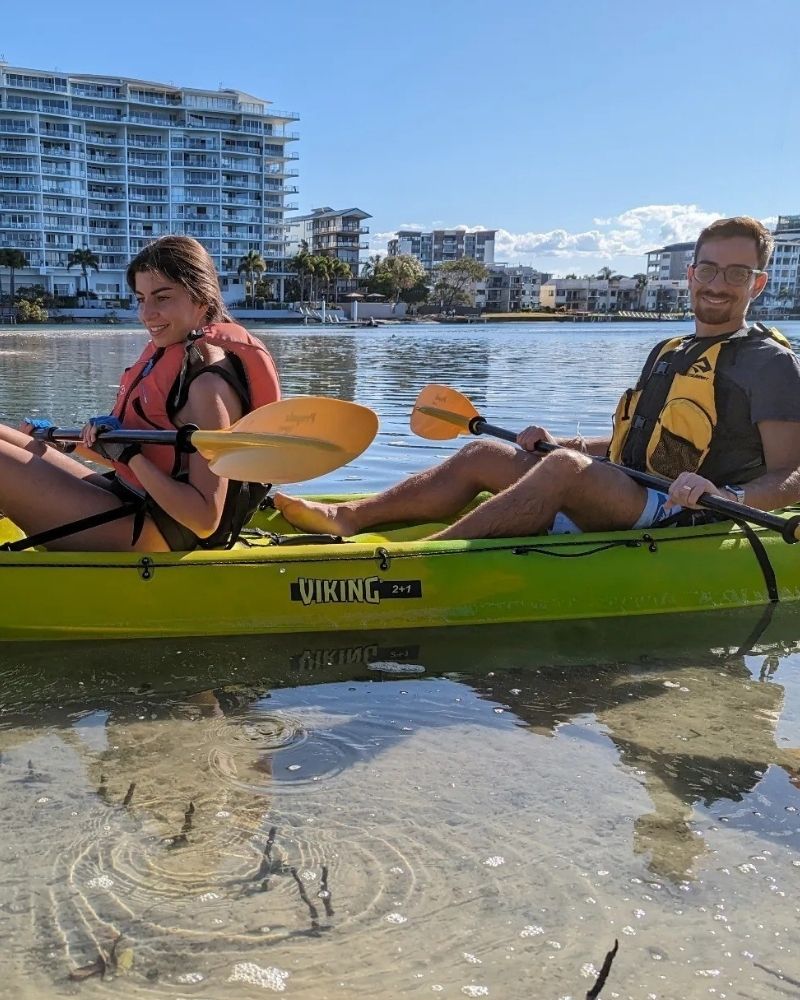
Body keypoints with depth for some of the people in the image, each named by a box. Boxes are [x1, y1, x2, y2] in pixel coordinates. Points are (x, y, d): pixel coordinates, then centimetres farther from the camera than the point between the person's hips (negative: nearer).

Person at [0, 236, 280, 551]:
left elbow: (205, 520, -24)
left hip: (147, 534, -10)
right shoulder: (170, 353, 9)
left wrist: (128, 452, -22)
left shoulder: (209, 382, -20)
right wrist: (59, 439, 18)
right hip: (131, 501, 10)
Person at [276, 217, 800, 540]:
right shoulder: (668, 354, 21)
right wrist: (558, 443, 12)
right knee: (484, 455, -1)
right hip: (627, 510, 8)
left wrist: (723, 495, -30)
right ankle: (348, 517, -6)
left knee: (565, 466, -34)